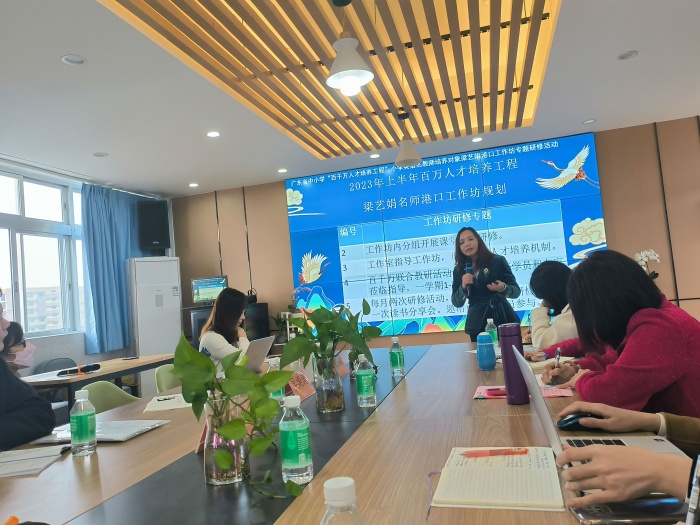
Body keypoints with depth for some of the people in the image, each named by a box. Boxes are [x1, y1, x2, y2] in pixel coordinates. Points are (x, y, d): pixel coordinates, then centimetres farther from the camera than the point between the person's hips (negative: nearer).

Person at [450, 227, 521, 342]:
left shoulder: (498, 261, -2)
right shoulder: (459, 270, 5)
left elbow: (516, 291, -1)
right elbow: (457, 303, 4)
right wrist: (463, 286, -13)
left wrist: (503, 288, -22)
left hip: (503, 319, -2)